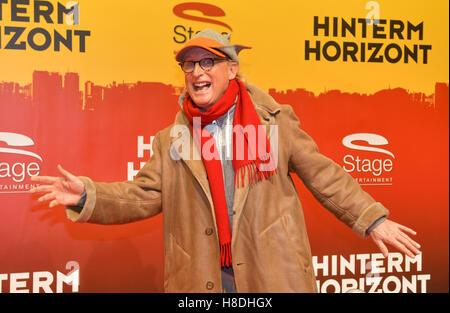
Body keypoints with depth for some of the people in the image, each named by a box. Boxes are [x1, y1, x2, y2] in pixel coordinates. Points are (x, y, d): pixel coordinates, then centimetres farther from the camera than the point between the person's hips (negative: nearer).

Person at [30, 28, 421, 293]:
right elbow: (143, 196, 2)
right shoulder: (171, 140, 6)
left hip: (273, 274, -1)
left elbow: (323, 175, 4)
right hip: (201, 281, 2)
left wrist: (372, 219, 1)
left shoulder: (275, 122, 1)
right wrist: (87, 196, -14)